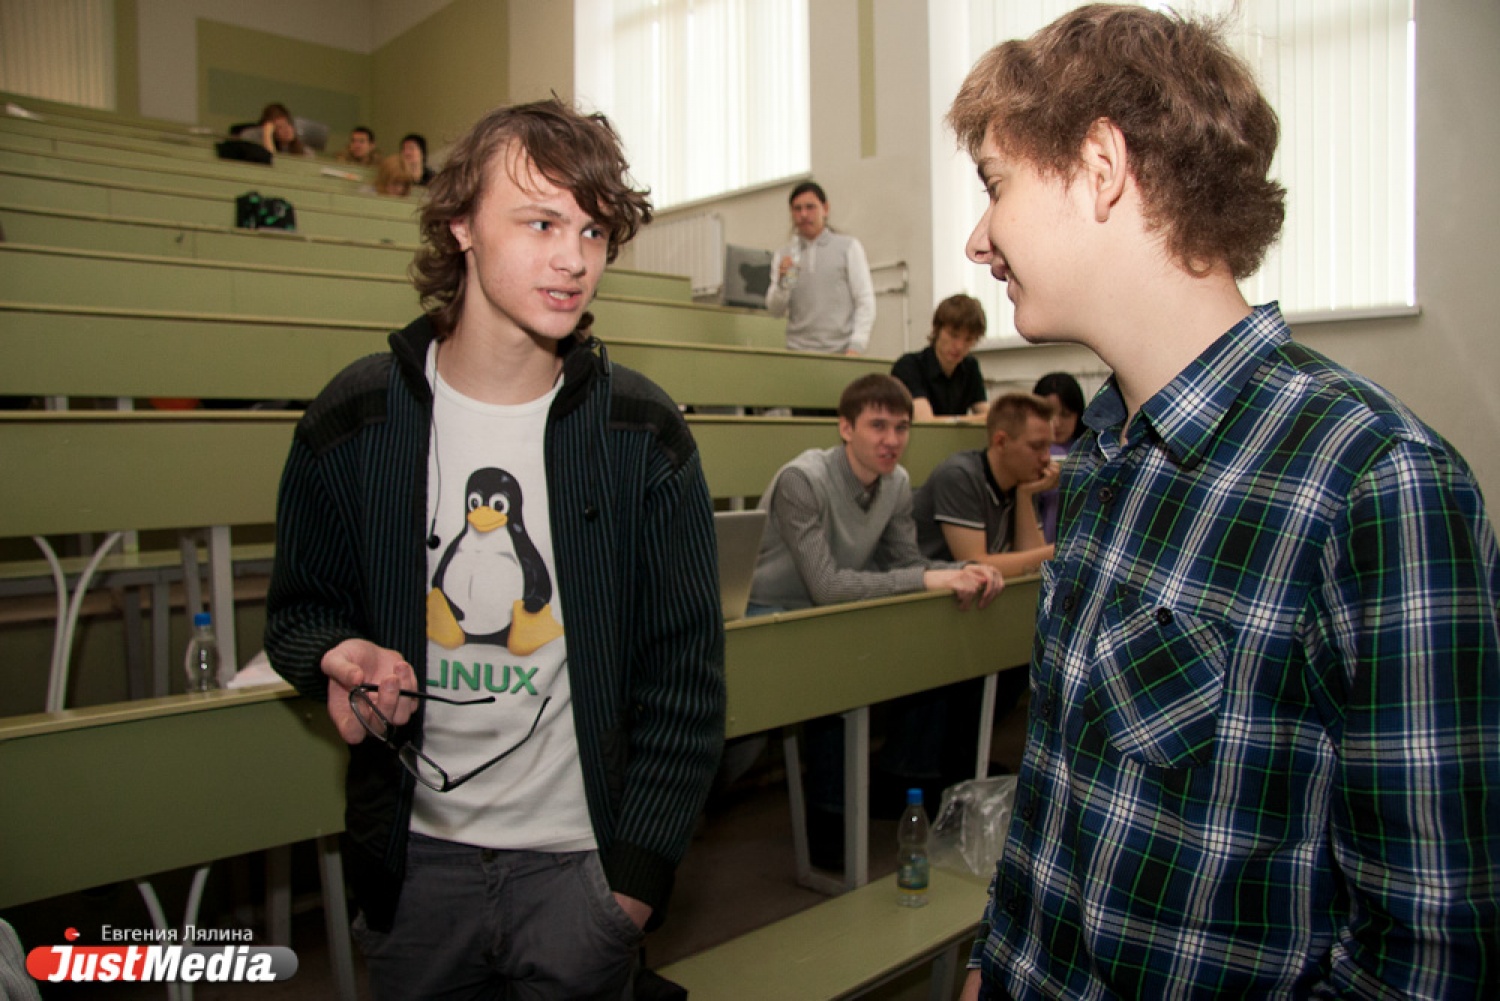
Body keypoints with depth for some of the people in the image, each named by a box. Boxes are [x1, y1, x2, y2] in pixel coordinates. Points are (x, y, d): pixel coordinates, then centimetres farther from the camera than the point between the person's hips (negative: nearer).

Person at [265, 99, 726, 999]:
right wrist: (340, 654, -15)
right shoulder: (356, 420, -5)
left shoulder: (642, 434, -9)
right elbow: (301, 606, 8)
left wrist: (642, 866, -9)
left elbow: (684, 665, -6)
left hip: (581, 862, -1)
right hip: (418, 856, 2)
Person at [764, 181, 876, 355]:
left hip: (840, 352, -2)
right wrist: (783, 283, -10)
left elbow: (865, 301, 1)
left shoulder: (849, 247, 6)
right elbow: (775, 311, 9)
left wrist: (856, 348, -9)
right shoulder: (783, 255, 12)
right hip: (797, 352, 2)